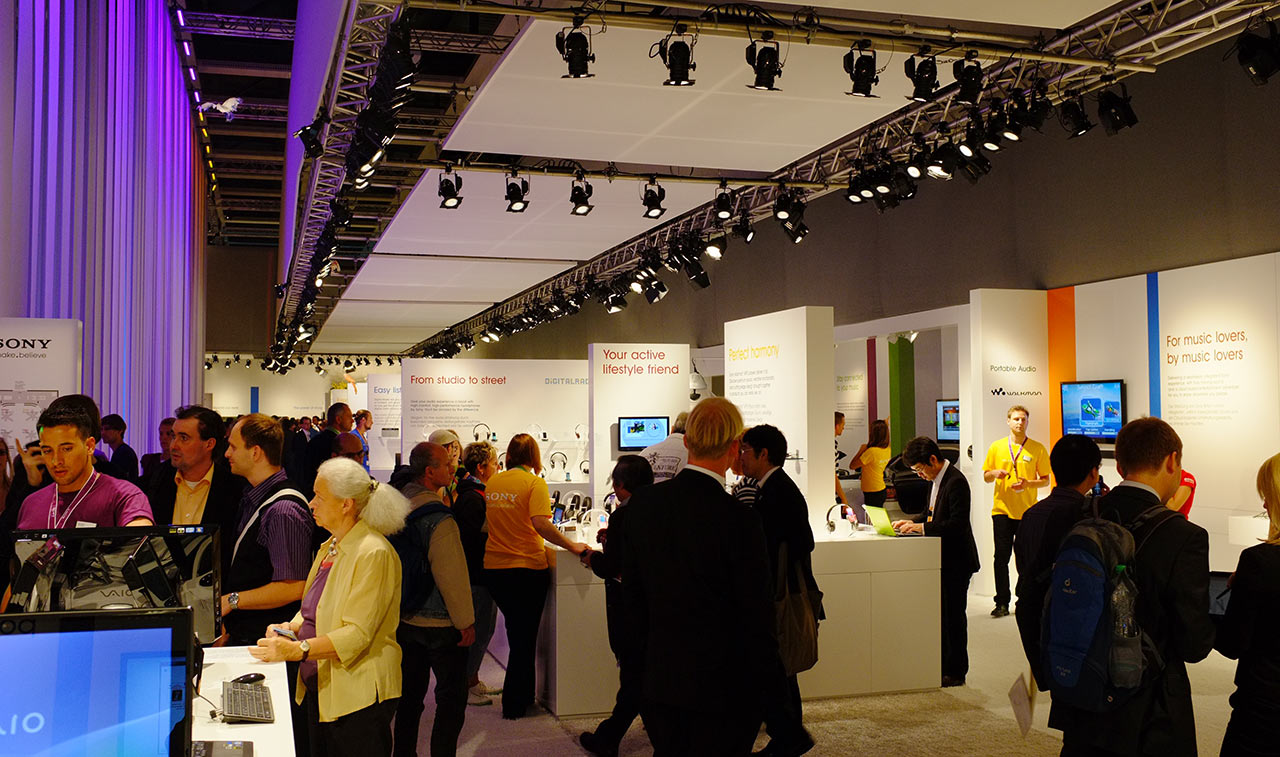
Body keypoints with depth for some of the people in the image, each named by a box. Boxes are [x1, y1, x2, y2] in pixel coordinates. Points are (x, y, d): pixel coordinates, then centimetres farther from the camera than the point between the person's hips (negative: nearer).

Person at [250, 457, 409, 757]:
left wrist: (297, 650, -31)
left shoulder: (374, 554, -18)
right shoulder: (330, 547, 12)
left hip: (358, 696, -9)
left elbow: (357, 634, -23)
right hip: (318, 688, 9)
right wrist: (290, 627, 2)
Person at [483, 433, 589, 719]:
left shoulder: (492, 483, 7)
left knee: (517, 631, 20)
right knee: (525, 636, 7)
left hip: (494, 567, 6)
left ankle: (521, 694, 29)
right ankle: (515, 703, 13)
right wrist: (572, 546, -16)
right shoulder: (534, 483, -10)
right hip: (526, 567, -5)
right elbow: (540, 524, -23)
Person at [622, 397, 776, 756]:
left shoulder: (642, 503, -3)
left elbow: (632, 592, 6)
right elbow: (755, 609, -13)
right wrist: (760, 674, 1)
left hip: (660, 677, 5)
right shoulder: (739, 518, -20)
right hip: (721, 684, -5)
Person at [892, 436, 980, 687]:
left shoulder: (956, 482, -20)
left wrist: (922, 527, -26)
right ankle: (943, 666, 24)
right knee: (942, 614, 15)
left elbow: (957, 524, -26)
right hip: (943, 560, 9)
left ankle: (956, 672, 10)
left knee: (954, 616, 0)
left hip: (956, 562, -9)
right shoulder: (936, 481, 9)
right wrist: (911, 522, 4)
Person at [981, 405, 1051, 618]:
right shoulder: (996, 447, 7)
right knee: (1001, 557, -1)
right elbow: (986, 477, 12)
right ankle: (1002, 603, 5)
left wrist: (1028, 483, -13)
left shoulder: (1038, 449, 3)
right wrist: (995, 473, -10)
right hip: (1002, 509, 1)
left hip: (1027, 511, -1)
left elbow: (1045, 480, 5)